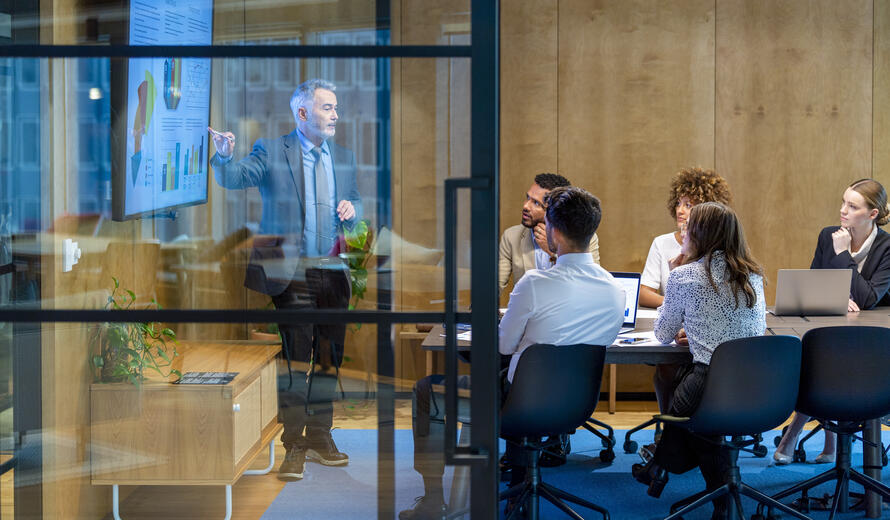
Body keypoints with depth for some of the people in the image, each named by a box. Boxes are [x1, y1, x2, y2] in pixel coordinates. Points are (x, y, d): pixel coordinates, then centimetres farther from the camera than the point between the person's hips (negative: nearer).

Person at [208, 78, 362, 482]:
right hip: (290, 273, -5)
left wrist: (352, 209, -3)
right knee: (295, 359, -4)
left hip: (332, 273, 5)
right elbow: (235, 177, -15)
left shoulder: (344, 158, 14)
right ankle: (293, 447, 3)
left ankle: (320, 438, 22)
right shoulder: (272, 152, -2)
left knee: (329, 359, 10)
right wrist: (225, 155, -36)